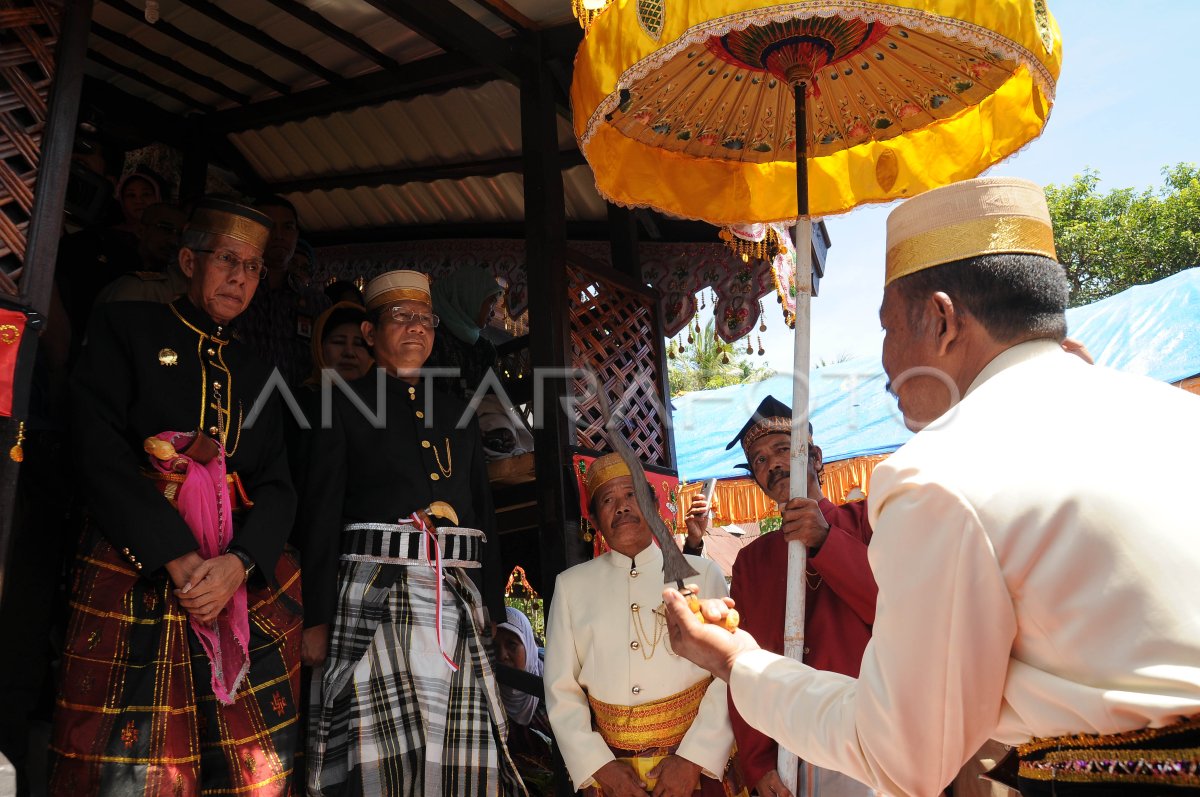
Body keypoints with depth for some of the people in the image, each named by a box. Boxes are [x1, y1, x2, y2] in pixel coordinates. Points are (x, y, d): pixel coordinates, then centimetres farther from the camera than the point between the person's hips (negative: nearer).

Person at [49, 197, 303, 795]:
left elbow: (277, 486, 7)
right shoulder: (124, 329, 6)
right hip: (135, 575, -3)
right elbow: (101, 454, -7)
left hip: (243, 580, 4)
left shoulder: (253, 374, 18)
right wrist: (179, 557, -15)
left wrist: (238, 563, -13)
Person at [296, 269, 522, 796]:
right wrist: (316, 619, -9)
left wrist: (496, 615, 13)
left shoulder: (459, 416, 19)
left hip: (461, 602, 4)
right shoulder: (344, 406, 7)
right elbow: (320, 515, -1)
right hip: (374, 597, -4)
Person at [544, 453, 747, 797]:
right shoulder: (571, 584, 1)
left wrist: (694, 760, -15)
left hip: (700, 764, -1)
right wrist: (599, 766, -8)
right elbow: (561, 689, 1)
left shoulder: (702, 573, -3)